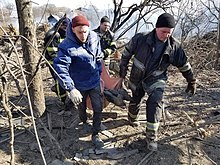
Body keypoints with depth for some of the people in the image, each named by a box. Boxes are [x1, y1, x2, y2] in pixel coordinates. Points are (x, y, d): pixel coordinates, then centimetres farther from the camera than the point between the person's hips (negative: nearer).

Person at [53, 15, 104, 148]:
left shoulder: (95, 38, -11)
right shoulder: (67, 46, -27)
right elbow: (60, 68, -36)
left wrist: (99, 73, 10)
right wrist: (70, 89, -43)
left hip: (95, 82, 3)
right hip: (79, 85, -3)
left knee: (98, 108, 7)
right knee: (82, 108, 21)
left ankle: (95, 134, 26)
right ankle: (84, 123, 52)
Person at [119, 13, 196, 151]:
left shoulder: (174, 47, -14)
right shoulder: (141, 39, -19)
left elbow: (184, 65, 1)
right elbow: (126, 54, -5)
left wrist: (192, 81, 9)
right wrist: (122, 72, 0)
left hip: (156, 80, 0)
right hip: (137, 78, 1)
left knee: (155, 104, -16)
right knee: (135, 101, 19)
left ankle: (152, 136, 0)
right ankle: (132, 119, 52)